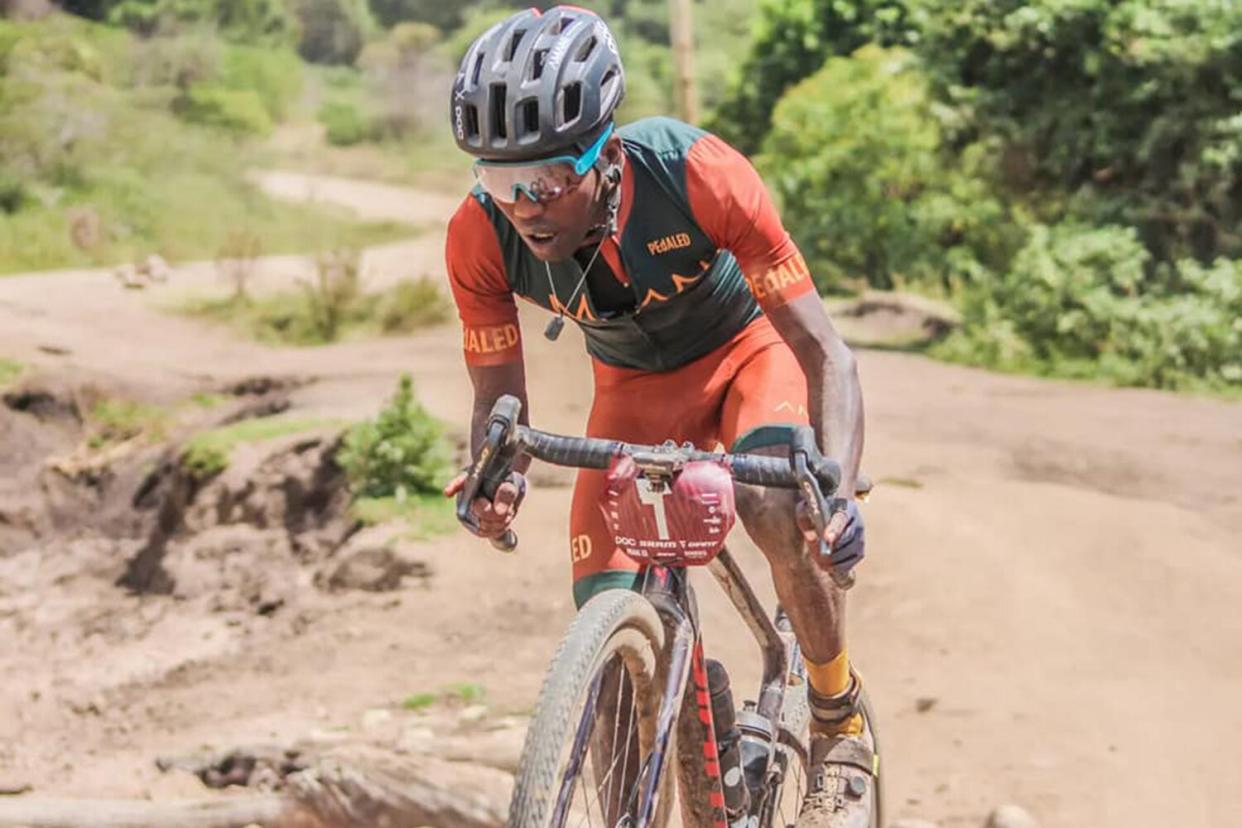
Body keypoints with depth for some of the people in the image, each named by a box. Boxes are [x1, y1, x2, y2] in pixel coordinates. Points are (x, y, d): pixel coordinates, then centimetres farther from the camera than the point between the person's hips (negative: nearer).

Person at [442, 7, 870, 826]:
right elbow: (499, 397, -16)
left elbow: (824, 352, -33)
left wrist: (838, 487, -49)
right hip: (635, 386, 3)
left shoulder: (697, 175, -37)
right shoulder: (481, 236, -28)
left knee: (778, 508, -33)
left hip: (748, 350, -3)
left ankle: (842, 727, -8)